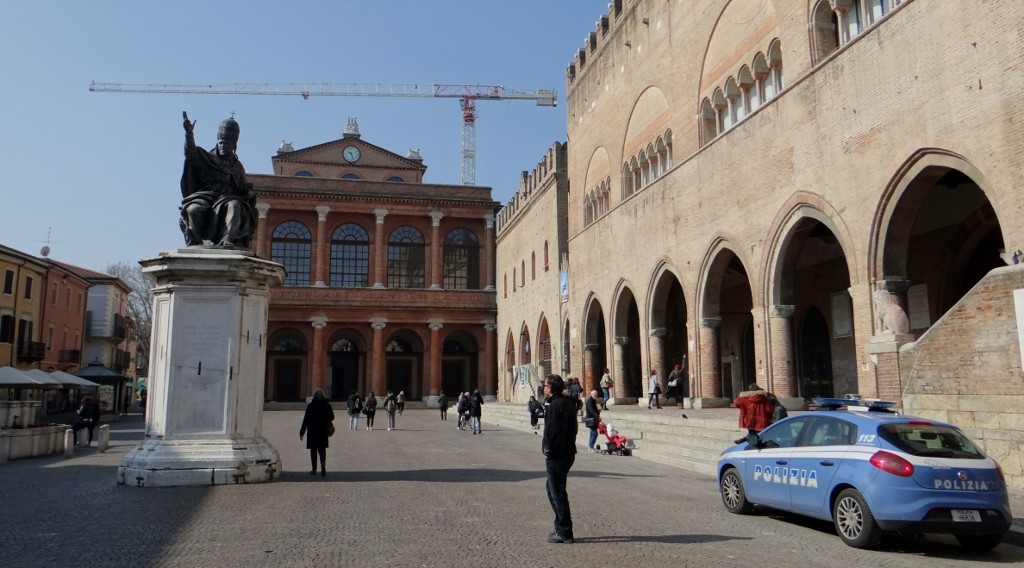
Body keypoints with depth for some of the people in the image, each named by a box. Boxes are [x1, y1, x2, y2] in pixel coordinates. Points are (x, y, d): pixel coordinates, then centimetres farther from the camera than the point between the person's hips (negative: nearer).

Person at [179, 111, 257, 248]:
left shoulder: (237, 166, 25)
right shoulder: (206, 158, 17)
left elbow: (242, 188, 27)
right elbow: (190, 153, -4)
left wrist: (249, 192, 1)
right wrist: (189, 133, -22)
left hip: (227, 199, 1)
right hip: (204, 197, -1)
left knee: (235, 205, -36)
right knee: (194, 209, -35)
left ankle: (227, 240, -48)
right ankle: (200, 241, -29)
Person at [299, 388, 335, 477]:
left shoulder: (310, 406, -10)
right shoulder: (327, 405, -1)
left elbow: (306, 419, -10)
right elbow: (331, 417, 6)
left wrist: (302, 432, -5)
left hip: (312, 431, -2)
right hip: (323, 431, 2)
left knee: (313, 450, 9)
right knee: (322, 449, 9)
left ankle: (314, 469, 15)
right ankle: (323, 463, -15)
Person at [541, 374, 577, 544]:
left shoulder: (555, 406, -18)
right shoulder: (568, 403, 13)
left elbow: (551, 431, -23)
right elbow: (574, 427, 18)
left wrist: (548, 450, -11)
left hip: (556, 456, -10)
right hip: (568, 452, 10)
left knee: (557, 493, -2)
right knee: (553, 490, 20)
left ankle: (564, 533, 4)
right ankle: (561, 528, 27)